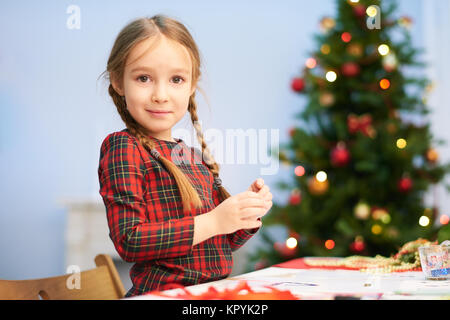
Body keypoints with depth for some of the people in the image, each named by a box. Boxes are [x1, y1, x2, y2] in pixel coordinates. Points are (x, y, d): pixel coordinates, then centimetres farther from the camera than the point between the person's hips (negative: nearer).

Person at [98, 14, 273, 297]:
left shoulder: (197, 157, 12)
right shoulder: (123, 149, -5)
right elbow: (128, 241, -15)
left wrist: (249, 211, 2)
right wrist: (211, 222, -16)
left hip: (214, 294, 6)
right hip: (162, 293, -6)